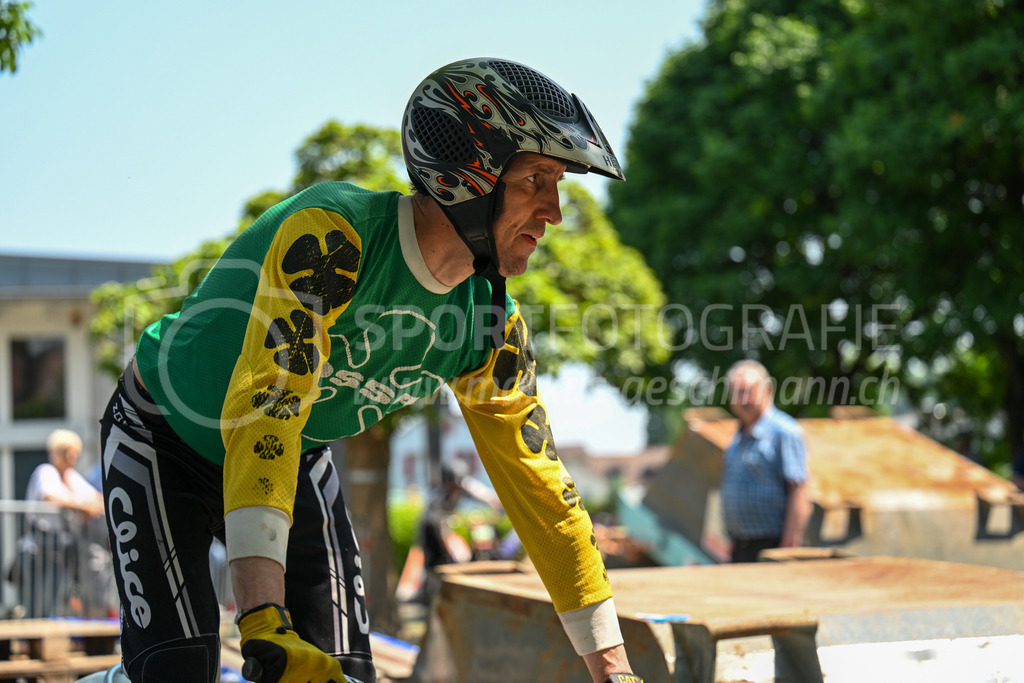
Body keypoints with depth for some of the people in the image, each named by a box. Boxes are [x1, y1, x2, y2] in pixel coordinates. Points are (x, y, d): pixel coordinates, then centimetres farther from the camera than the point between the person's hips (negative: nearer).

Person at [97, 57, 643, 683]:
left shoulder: (491, 327, -15)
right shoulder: (331, 235, -35)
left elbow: (541, 490, -8)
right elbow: (262, 414, -45)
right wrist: (267, 627, -53)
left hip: (300, 460, 5)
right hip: (166, 438, -5)